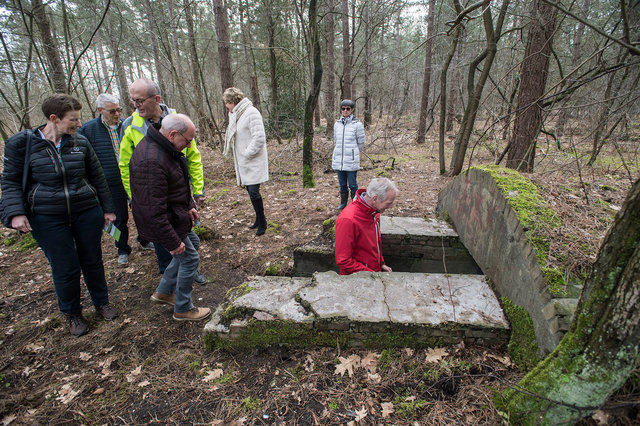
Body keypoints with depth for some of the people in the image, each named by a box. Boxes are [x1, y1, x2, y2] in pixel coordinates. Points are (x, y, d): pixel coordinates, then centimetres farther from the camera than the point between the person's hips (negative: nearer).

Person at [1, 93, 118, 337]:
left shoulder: (80, 143, 2)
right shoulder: (21, 143, -3)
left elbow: (97, 178, 8)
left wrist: (107, 208, 9)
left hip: (87, 213, 2)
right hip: (48, 219, -2)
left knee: (92, 261, 13)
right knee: (65, 269, 5)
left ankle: (101, 303, 34)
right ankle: (72, 314, 29)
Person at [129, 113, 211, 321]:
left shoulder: (164, 146, 2)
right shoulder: (152, 162, -32)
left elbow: (179, 184, 18)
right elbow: (153, 211, -31)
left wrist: (189, 205, 15)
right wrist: (172, 242, -25)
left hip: (174, 213, 11)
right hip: (163, 222, -11)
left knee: (192, 242, 23)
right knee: (190, 258, 1)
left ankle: (164, 292, 34)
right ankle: (183, 309, 21)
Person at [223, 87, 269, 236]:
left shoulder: (251, 112, -13)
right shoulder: (235, 115, 14)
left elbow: (259, 138, -20)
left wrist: (247, 154, -15)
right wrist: (235, 155, 10)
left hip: (253, 162, -8)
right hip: (242, 162, 8)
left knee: (253, 192, -9)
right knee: (250, 190, 13)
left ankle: (262, 222, 7)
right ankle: (259, 219, 27)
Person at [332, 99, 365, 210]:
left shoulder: (357, 124, -6)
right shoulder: (337, 124, 8)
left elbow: (361, 143, 2)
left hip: (351, 160, -4)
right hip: (338, 160, 4)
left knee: (352, 184, 2)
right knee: (342, 184, 14)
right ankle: (343, 203, 29)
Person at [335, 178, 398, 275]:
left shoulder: (374, 211, 2)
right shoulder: (348, 220, -25)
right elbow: (343, 261, -22)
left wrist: (381, 263, 13)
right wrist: (371, 274, -18)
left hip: (375, 271, 8)